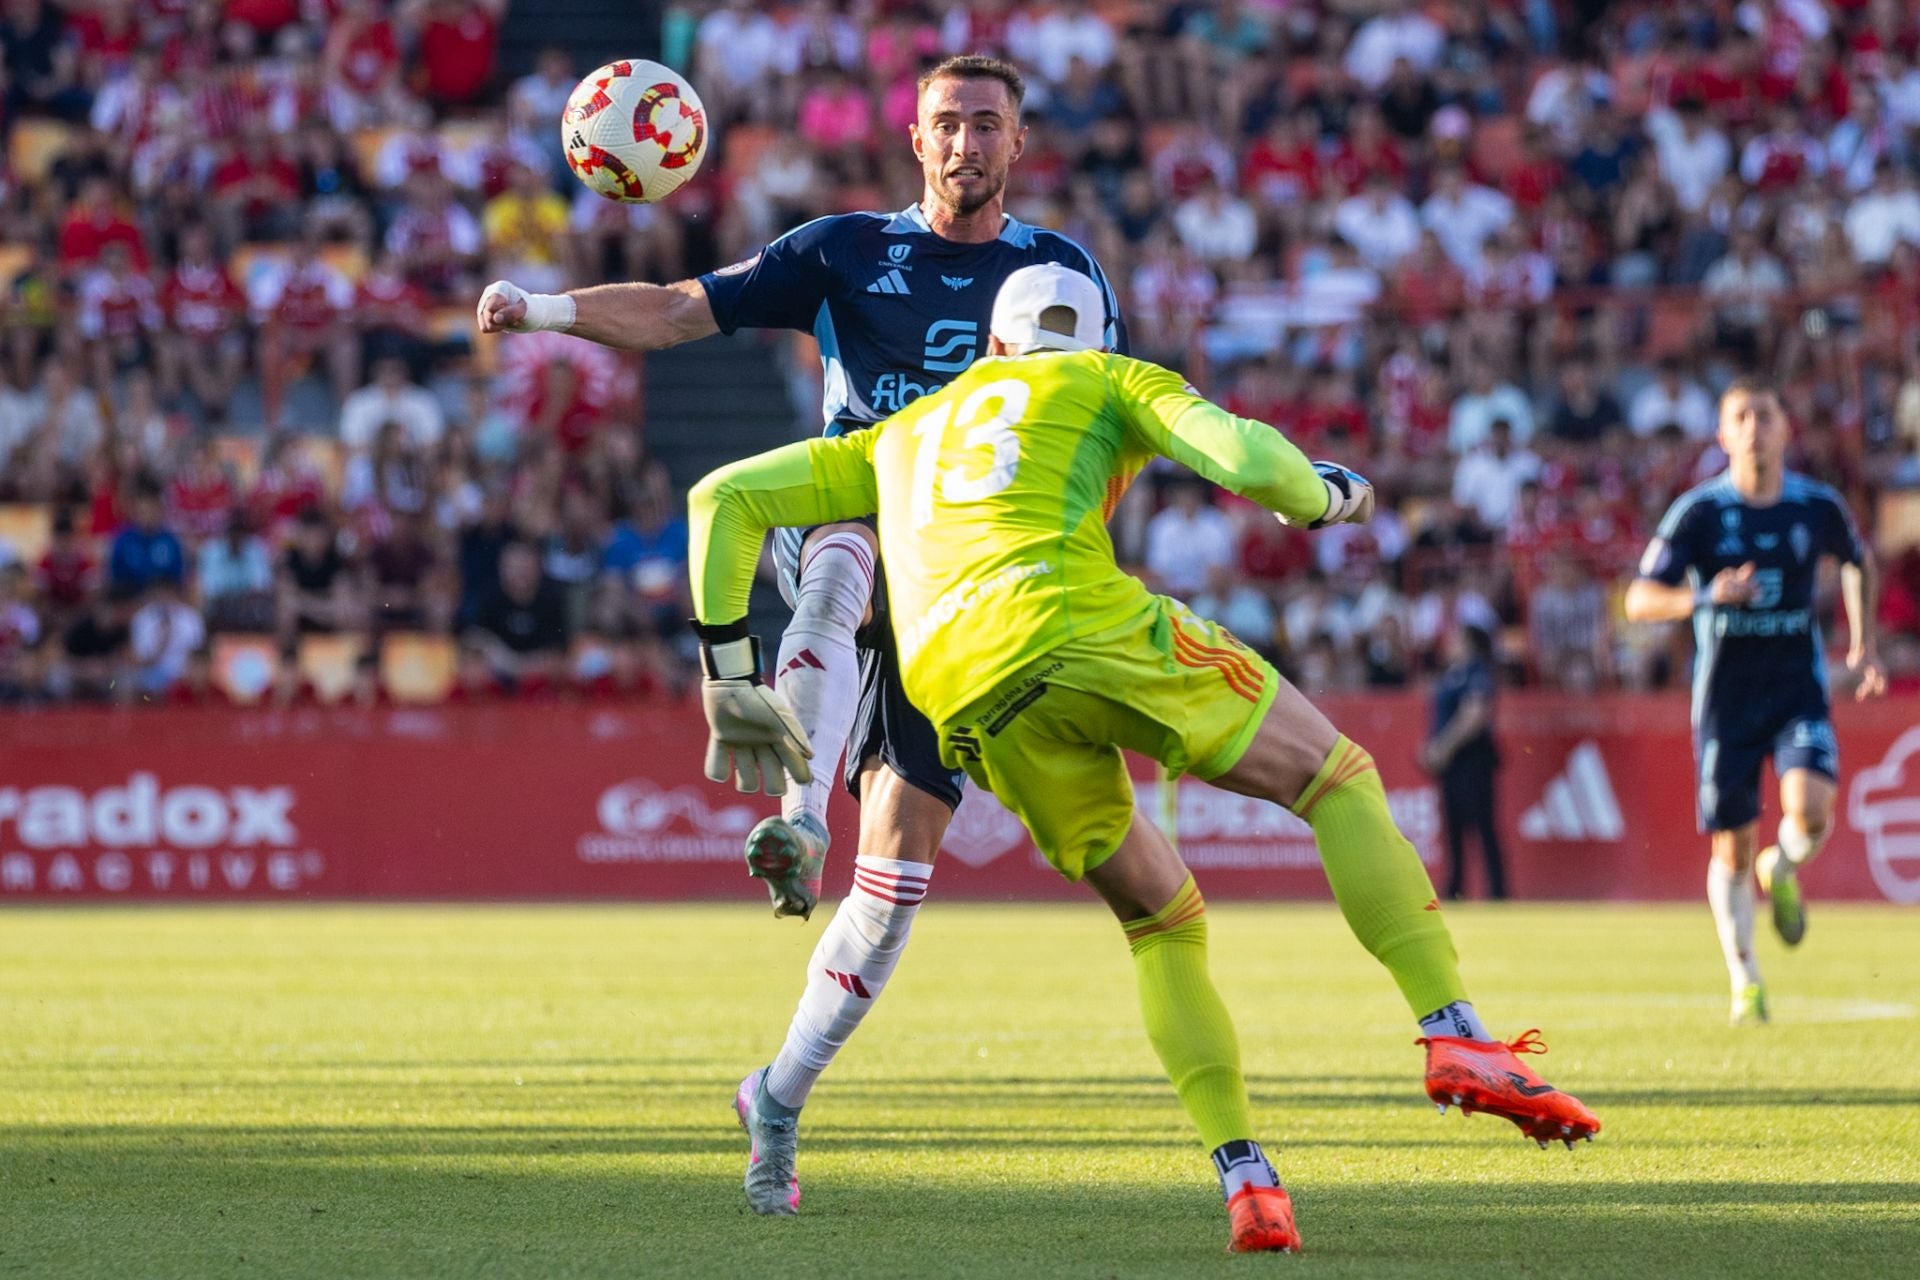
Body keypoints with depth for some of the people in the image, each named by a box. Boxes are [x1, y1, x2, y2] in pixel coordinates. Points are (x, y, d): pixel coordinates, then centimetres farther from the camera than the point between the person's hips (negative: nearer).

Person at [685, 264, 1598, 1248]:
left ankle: (1245, 1182, 4)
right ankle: (1454, 1036, -9)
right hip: (1080, 621, -4)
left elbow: (723, 498, 35)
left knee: (1163, 924, 18)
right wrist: (1327, 497, 27)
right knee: (1336, 777, 8)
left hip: (967, 705, 4)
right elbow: (1246, 461, 5)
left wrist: (730, 678, 31)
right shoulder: (1112, 381, 24)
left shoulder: (899, 436, 37)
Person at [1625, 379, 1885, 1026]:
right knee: (1732, 849, 2)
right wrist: (1706, 596, -28)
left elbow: (1859, 562, 21)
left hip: (1799, 688, 1)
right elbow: (1639, 600, -10)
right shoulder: (1698, 512, -8)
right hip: (1725, 698, -1)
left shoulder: (1818, 507, -1)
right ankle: (1745, 982, 20)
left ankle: (1782, 872, 13)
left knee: (1811, 810, -23)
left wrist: (1863, 645, 16)